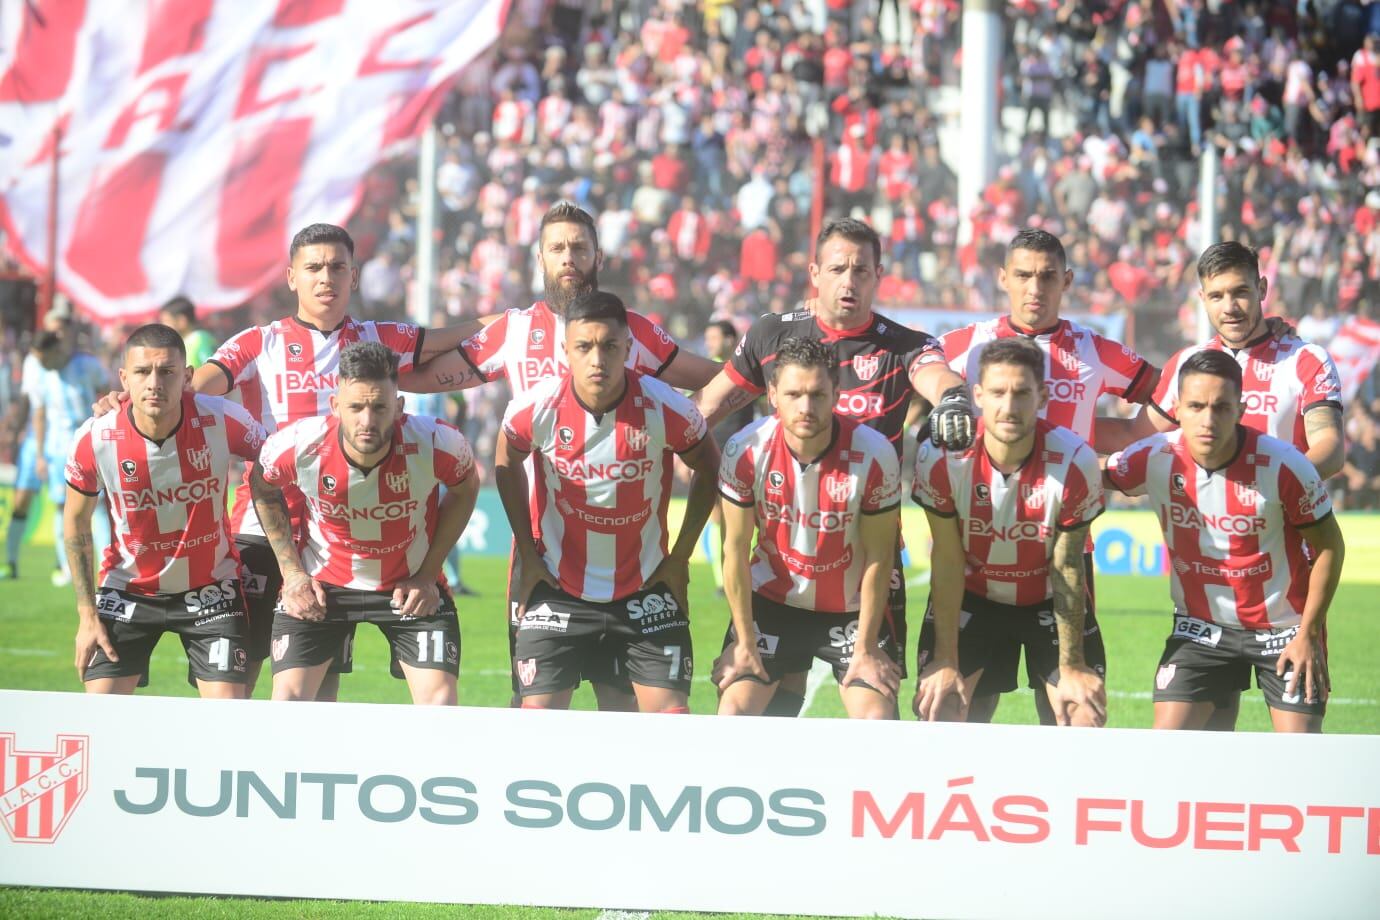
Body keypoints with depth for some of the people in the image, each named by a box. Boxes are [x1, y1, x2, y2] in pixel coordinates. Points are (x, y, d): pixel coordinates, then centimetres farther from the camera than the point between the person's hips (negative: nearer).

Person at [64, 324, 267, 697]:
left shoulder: (223, 421, -22)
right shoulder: (94, 440, -19)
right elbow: (76, 523, -2)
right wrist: (87, 614, -4)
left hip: (210, 589, 0)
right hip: (126, 589, 0)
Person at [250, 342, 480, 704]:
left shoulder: (437, 443, -26)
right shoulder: (297, 445, -26)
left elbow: (465, 488, -2)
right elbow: (262, 487, -1)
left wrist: (428, 573, -5)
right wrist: (292, 572, -3)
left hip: (411, 588, 0)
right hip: (322, 585, 0)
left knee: (440, 703, -12)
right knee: (288, 700, -9)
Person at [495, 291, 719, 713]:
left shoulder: (665, 409, -17)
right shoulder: (535, 408, -15)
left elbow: (708, 468, 2)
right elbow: (507, 467, 7)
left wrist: (680, 556, 1)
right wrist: (529, 555, 6)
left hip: (647, 589, 0)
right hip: (558, 590, 0)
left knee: (670, 712, -5)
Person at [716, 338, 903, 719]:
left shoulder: (874, 455, -21)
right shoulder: (745, 452, -18)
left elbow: (878, 558, -12)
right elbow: (735, 550, -9)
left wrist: (866, 649, -10)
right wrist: (745, 643, -6)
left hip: (852, 609, -1)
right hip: (771, 600, 1)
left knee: (877, 723, -15)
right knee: (734, 713, -11)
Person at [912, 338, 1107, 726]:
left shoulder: (1075, 462, -25)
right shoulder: (941, 458, -24)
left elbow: (1067, 567, -15)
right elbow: (947, 560, -16)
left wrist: (1071, 668, -11)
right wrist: (945, 661, -15)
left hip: (1048, 602, 0)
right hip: (971, 598, 0)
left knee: (1085, 720, -10)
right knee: (936, 712, -12)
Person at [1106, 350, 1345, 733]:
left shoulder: (1282, 465, -22)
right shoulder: (1154, 458, -16)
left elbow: (1329, 546, -9)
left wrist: (1308, 633, -10)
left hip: (1284, 626, -2)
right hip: (1199, 625, 2)